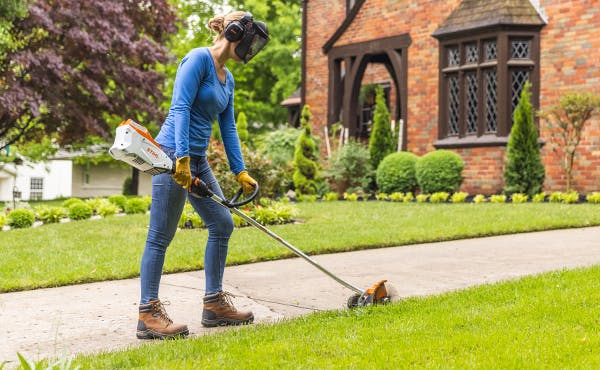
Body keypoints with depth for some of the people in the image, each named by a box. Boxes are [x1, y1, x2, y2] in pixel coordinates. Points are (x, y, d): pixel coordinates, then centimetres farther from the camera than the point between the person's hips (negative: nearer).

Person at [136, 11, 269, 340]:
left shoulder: (228, 78, 17)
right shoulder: (199, 59, -11)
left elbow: (228, 127, 17)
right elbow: (180, 108, -19)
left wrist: (240, 171, 13)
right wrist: (182, 158, -25)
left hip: (198, 160, 10)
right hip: (173, 153, -10)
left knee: (222, 224, 10)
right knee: (160, 236, -5)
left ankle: (214, 304, 19)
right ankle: (148, 315, 1)